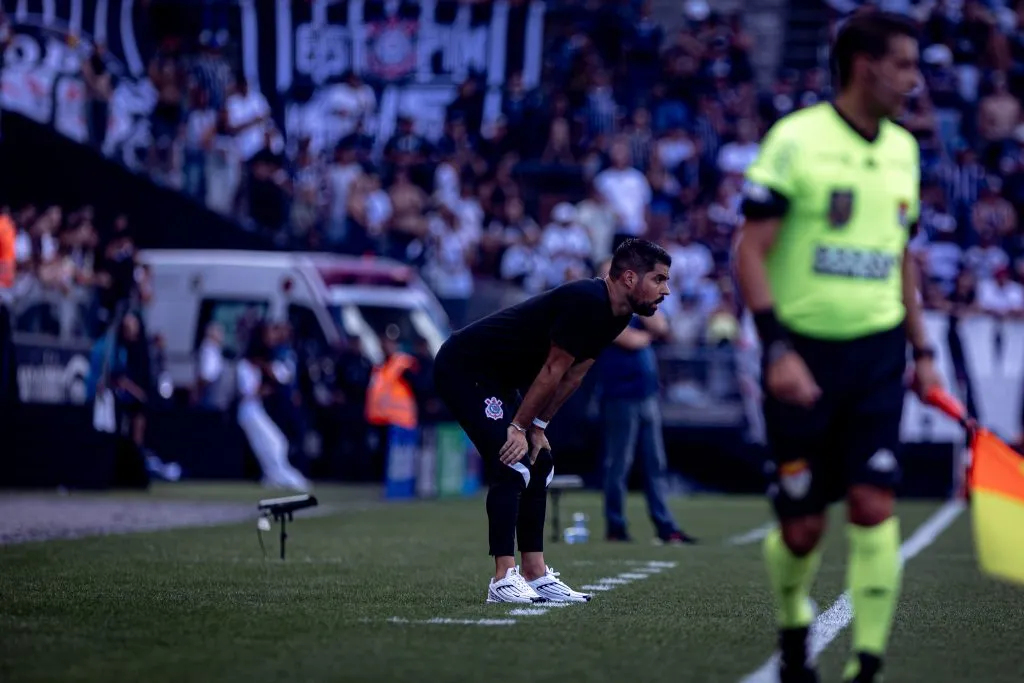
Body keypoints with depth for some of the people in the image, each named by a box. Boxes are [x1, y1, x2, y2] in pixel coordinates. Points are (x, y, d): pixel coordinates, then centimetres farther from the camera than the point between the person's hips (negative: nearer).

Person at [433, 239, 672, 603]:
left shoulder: (615, 314, 3)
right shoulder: (585, 301, -26)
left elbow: (573, 375, 8)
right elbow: (553, 370, -21)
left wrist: (537, 426, 5)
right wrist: (520, 427, -15)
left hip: (497, 378, 10)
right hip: (464, 370, -10)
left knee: (539, 466, 9)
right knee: (513, 467, -17)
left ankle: (536, 575, 12)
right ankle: (503, 580, -16)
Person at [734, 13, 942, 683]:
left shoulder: (903, 150, 10)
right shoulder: (796, 140, -9)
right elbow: (751, 251, -11)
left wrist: (922, 350, 15)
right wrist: (777, 350, -19)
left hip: (877, 353, 4)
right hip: (804, 355, -4)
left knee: (874, 505, -10)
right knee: (802, 527, 2)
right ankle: (794, 626, 32)